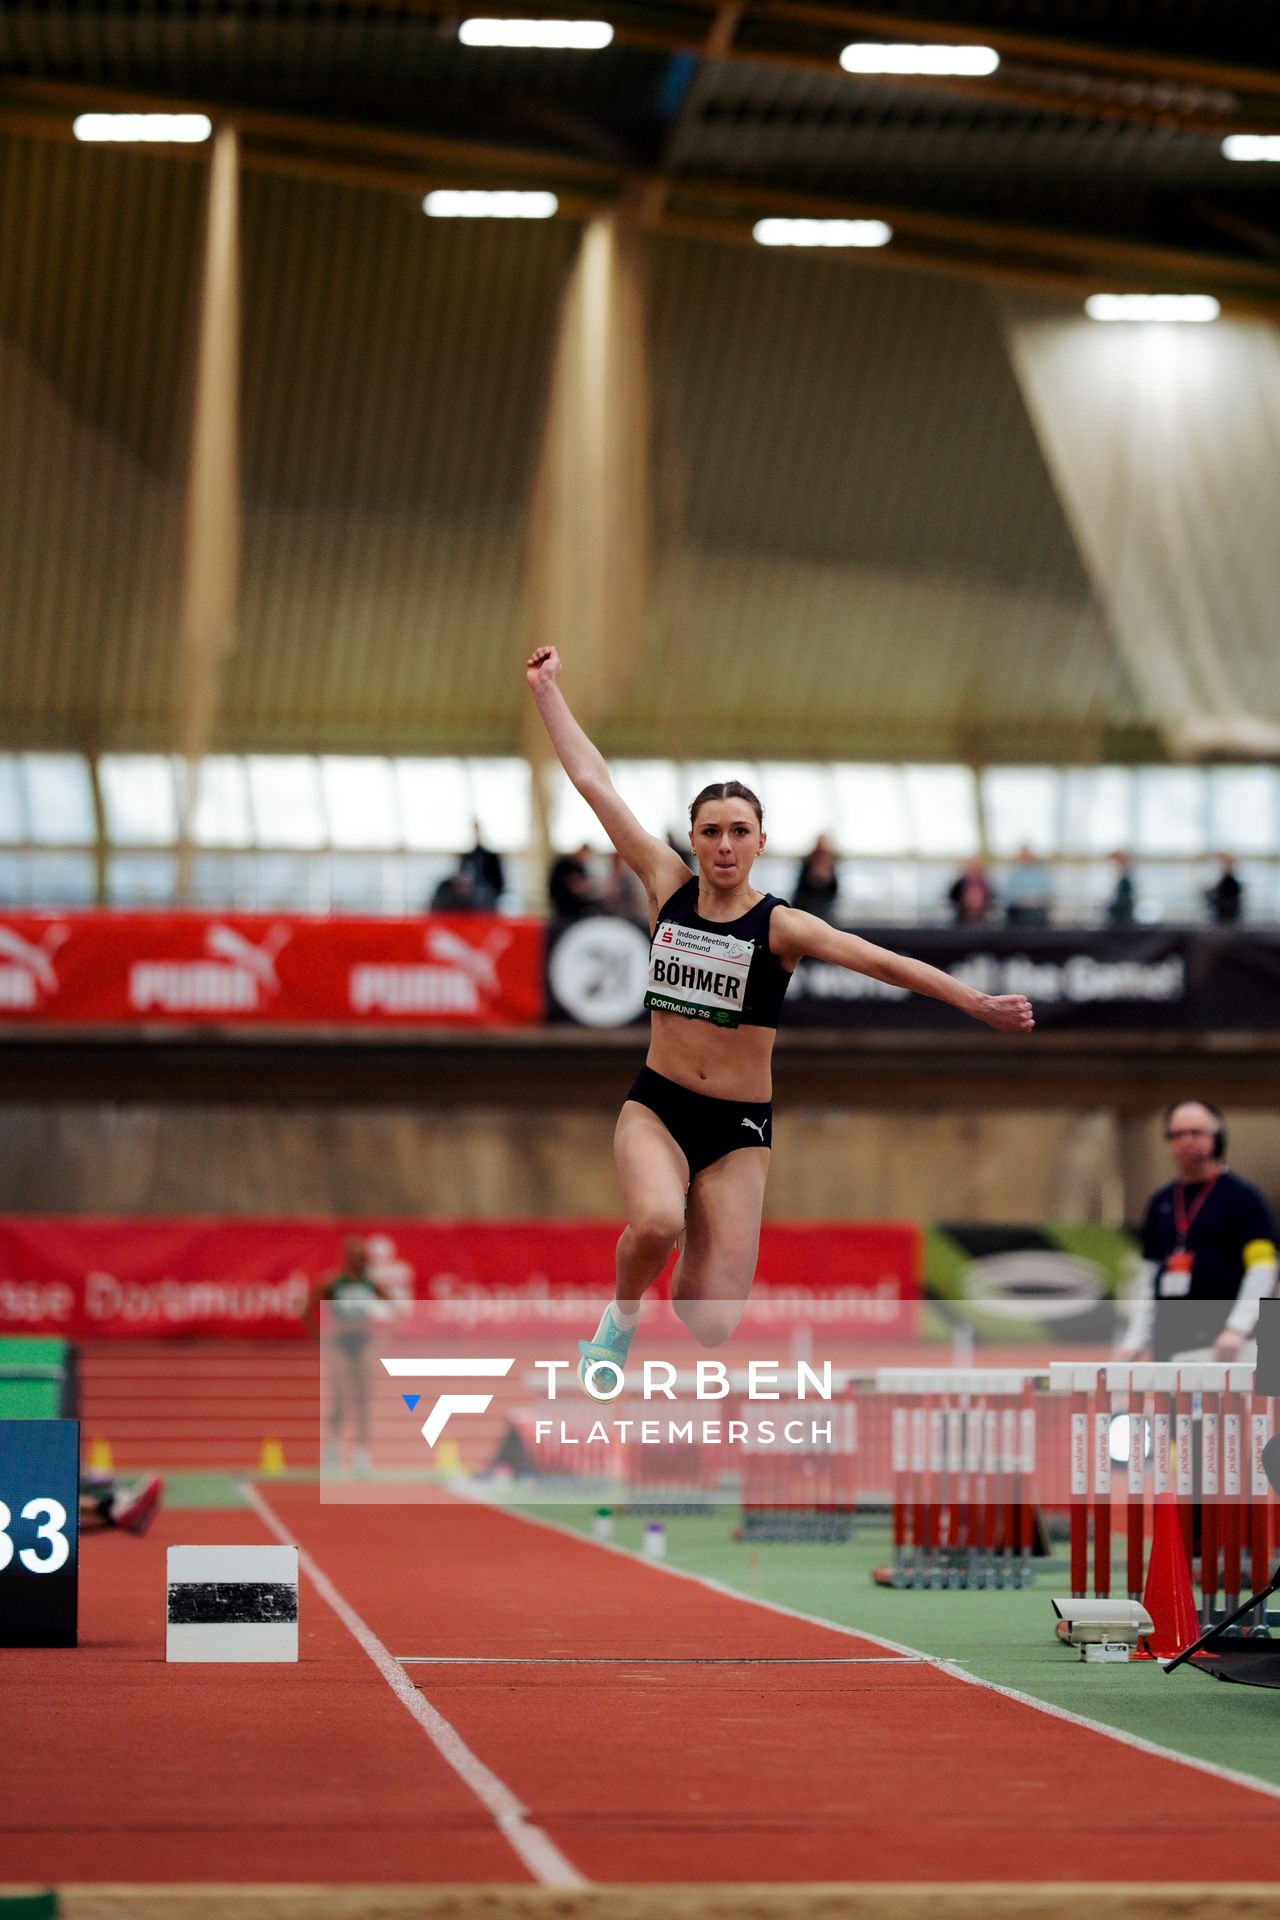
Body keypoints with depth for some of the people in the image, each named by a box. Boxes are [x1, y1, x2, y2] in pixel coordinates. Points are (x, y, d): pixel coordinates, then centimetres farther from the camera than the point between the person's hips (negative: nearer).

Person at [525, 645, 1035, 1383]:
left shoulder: (780, 926, -7)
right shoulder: (669, 888, 0)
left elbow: (878, 960, -18)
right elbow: (595, 783, 4)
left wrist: (974, 1001, -28)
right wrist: (548, 691, 8)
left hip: (739, 1129, -1)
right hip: (657, 1106, 1)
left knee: (713, 1324, -6)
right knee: (656, 1223, -33)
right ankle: (621, 1316, -1)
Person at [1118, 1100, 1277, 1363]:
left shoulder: (1243, 1197, 0)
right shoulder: (1160, 1203, 18)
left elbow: (1262, 1269, -8)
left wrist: (1237, 1329, -19)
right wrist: (1135, 1339, 12)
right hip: (1168, 1344, 6)